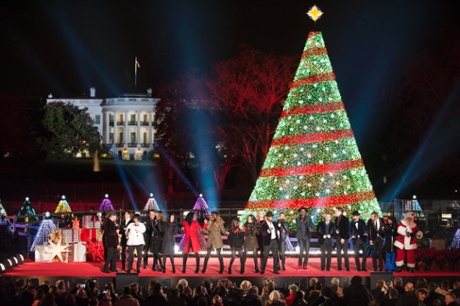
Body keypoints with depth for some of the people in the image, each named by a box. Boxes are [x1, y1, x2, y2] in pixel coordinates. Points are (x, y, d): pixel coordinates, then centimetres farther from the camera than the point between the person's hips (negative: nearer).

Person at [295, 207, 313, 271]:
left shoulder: (308, 218, 8)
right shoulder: (298, 219, 5)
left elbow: (312, 226, 2)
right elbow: (297, 226, -9)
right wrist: (301, 220, -15)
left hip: (307, 236, 2)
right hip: (300, 236, -2)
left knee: (307, 251, -4)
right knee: (301, 250, -12)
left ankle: (305, 265, 3)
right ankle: (300, 265, -3)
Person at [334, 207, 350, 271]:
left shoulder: (345, 219, -9)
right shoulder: (336, 218, 11)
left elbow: (347, 229, -11)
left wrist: (344, 238, -15)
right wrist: (336, 230, 0)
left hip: (344, 238, -6)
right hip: (338, 237, 6)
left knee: (345, 252, -4)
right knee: (338, 252, 5)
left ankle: (347, 267, 0)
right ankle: (339, 267, 9)